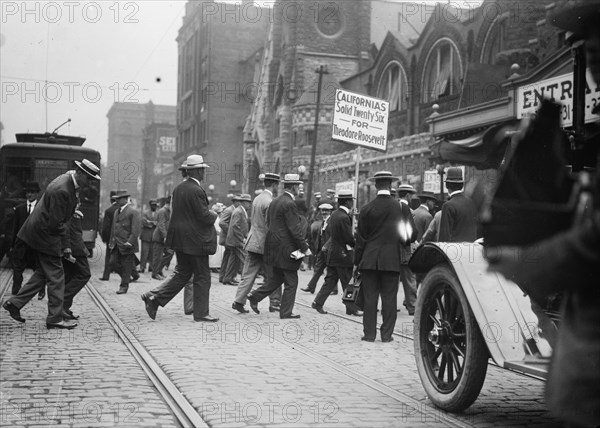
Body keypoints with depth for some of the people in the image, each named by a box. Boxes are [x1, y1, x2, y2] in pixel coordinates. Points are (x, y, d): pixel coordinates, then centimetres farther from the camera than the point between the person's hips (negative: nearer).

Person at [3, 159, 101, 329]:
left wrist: (71, 211, 9)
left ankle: (14, 303, 20)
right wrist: (64, 245, -13)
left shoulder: (68, 179, 5)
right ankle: (55, 318, 6)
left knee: (43, 273, 17)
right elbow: (55, 223, -23)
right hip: (46, 235, -10)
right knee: (56, 276, -2)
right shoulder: (61, 190, -27)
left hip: (40, 232, 10)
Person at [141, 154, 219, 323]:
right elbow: (204, 217, -20)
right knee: (202, 276, 3)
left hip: (179, 239, 8)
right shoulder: (197, 191, -19)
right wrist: (213, 215, 2)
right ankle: (201, 313, 9)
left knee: (182, 273, 18)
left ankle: (154, 297, 8)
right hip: (195, 240, -8)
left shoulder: (178, 188, 8)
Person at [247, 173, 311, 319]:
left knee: (276, 279, 21)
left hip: (274, 246, 9)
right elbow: (295, 229, -19)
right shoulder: (289, 204, -18)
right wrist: (305, 248, -11)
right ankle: (286, 312, 8)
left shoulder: (275, 202, 10)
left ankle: (255, 296, 15)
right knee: (291, 282, 3)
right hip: (286, 249, -9)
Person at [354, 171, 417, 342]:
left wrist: (356, 262, 7)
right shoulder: (401, 208, -2)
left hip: (369, 260, 0)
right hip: (392, 260, 0)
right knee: (389, 298, 5)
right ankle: (386, 334, 7)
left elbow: (360, 239, 0)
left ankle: (369, 333, 7)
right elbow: (412, 235, 2)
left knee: (370, 298, 4)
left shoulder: (366, 209, -3)